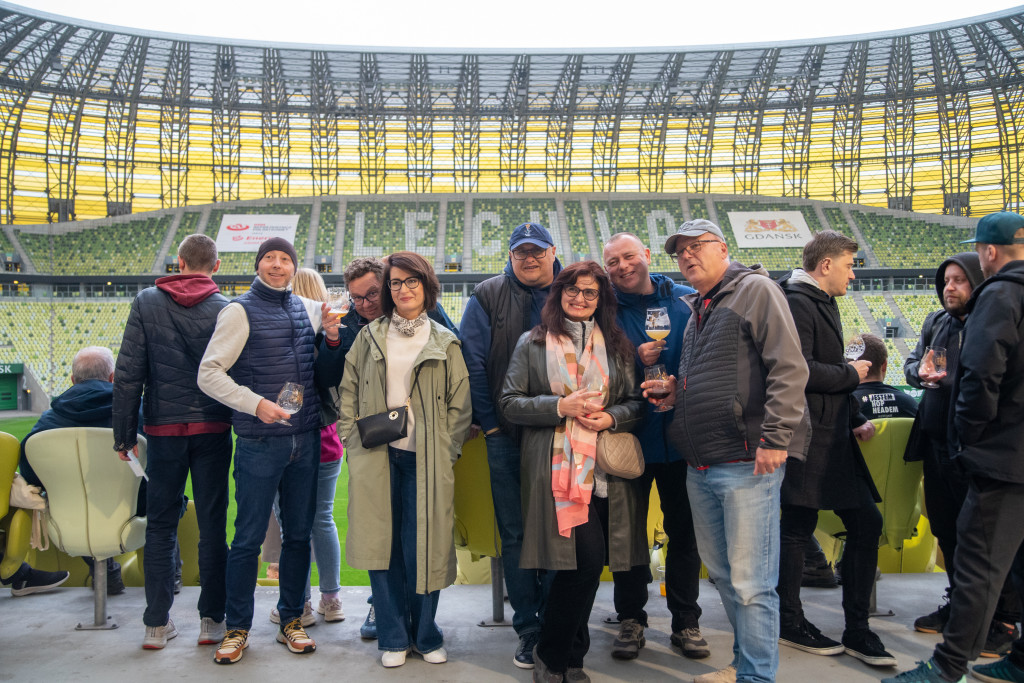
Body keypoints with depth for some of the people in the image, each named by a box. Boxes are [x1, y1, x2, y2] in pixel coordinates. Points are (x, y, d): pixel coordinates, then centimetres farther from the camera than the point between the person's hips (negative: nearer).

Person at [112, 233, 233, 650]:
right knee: (212, 525, 7)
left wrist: (124, 432, 3)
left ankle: (157, 624, 15)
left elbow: (129, 373, -3)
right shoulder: (226, 309, -3)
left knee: (161, 526, 11)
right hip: (213, 428, 0)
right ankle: (212, 620, 13)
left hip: (163, 428, 1)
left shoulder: (147, 303, 0)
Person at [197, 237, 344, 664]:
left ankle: (291, 621, 25)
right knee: (249, 537, 3)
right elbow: (209, 374, -8)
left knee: (299, 534, 12)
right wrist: (255, 404, -18)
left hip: (305, 440, 5)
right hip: (260, 442, -4)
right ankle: (237, 628, 18)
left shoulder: (307, 309, 10)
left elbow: (323, 368, 18)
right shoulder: (240, 311, -4)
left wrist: (332, 339, -3)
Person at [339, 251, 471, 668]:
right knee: (382, 545, 3)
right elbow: (349, 392, 11)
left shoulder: (444, 342, 8)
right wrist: (354, 441, 1)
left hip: (426, 460, -1)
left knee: (424, 547, 2)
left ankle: (425, 634, 20)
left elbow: (460, 403, 6)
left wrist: (448, 450, -2)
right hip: (377, 457, 1)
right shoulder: (369, 337, 11)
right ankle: (393, 638, 17)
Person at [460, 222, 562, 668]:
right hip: (506, 436, 0)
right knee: (515, 535, 6)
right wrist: (489, 422, -5)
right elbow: (471, 362, 1)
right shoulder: (488, 296, 4)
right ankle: (527, 630, 18)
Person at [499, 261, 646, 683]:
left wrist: (612, 416, -7)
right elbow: (510, 403, 1)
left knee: (587, 563, 5)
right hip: (556, 467, -3)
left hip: (605, 467, 4)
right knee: (588, 557, -13)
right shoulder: (532, 343, 7)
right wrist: (561, 406, -11)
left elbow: (636, 402, 15)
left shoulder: (616, 345, 14)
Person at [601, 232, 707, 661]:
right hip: (629, 437, -1)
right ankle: (631, 620, 25)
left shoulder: (688, 301, 2)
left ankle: (686, 621, 26)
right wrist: (635, 362, -17)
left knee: (684, 529, 11)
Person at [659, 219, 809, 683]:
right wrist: (671, 394, 8)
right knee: (722, 572, 16)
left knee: (750, 581, -3)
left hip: (747, 462, -8)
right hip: (700, 466, 9)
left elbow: (789, 369, -13)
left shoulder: (755, 290, -4)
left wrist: (775, 439, -19)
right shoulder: (694, 309, 20)